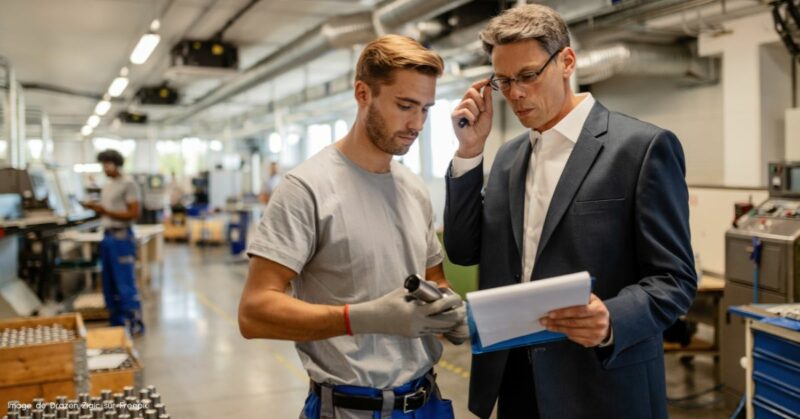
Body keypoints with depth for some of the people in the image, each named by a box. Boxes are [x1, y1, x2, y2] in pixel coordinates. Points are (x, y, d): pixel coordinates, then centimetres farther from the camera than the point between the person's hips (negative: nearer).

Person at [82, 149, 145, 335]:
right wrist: (95, 208, -1)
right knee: (109, 284, 11)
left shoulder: (128, 184, -9)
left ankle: (134, 324, 0)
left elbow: (133, 214, -14)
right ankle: (117, 324, 19)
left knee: (125, 283, -7)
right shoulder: (106, 186, 16)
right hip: (107, 236, 9)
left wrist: (105, 211, -19)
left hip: (121, 237, -9)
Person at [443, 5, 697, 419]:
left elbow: (674, 277, -11)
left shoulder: (643, 146, -10)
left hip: (602, 385, -5)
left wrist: (612, 320, -30)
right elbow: (463, 250, 4)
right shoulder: (508, 156, 9)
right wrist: (469, 151, -4)